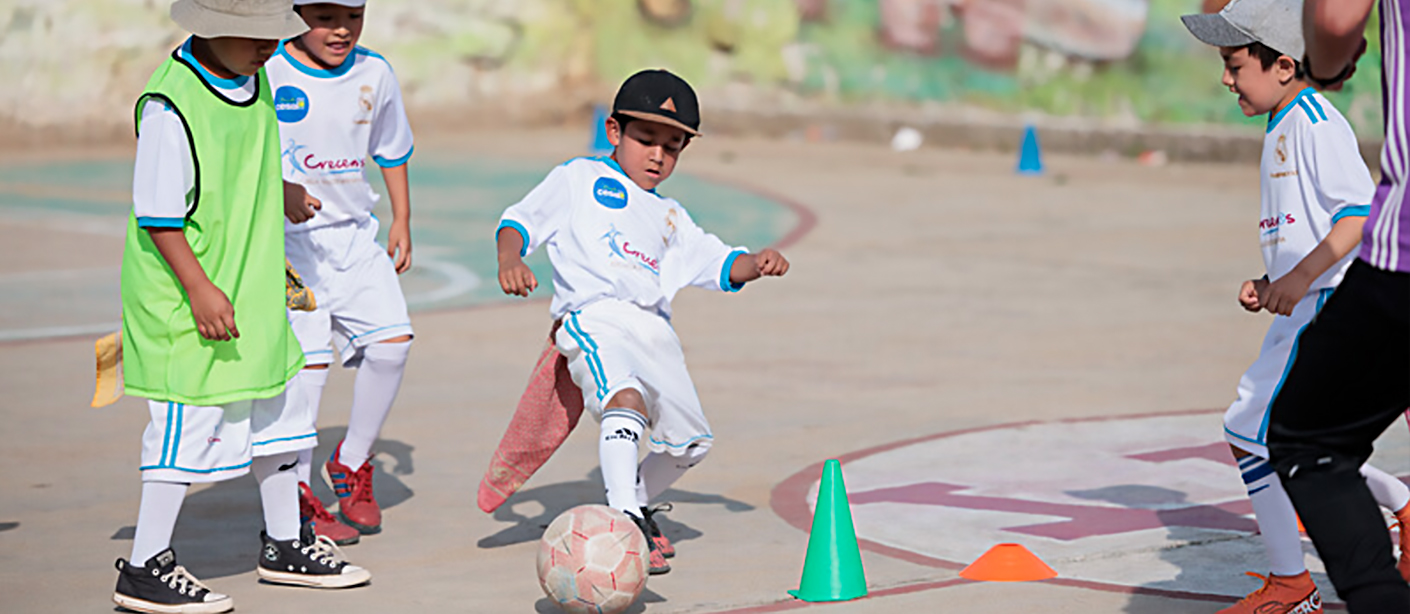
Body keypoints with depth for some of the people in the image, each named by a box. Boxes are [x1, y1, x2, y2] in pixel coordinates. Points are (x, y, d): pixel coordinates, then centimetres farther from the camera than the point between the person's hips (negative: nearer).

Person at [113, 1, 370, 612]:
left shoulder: (254, 80, 4)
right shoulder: (170, 105, -23)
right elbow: (158, 212, -22)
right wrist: (199, 289, -23)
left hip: (251, 292, 9)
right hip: (188, 302, -9)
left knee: (274, 409, 17)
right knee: (190, 424, -5)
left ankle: (284, 544, 33)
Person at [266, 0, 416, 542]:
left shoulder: (374, 74, 6)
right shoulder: (266, 75, -11)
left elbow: (391, 150, 20)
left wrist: (402, 222, 18)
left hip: (355, 236, 5)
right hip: (290, 238, -5)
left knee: (392, 341, -7)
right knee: (308, 357, -12)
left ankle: (352, 463, 13)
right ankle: (298, 492, 1)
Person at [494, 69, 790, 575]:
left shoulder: (669, 218, 33)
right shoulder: (580, 178, 18)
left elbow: (719, 263, 28)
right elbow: (521, 220, 10)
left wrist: (756, 263, 6)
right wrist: (510, 260, -13)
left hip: (654, 332, 7)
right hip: (592, 315, -7)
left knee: (690, 442, 9)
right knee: (626, 400, -34)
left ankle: (638, 503, 35)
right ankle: (625, 520, -44)